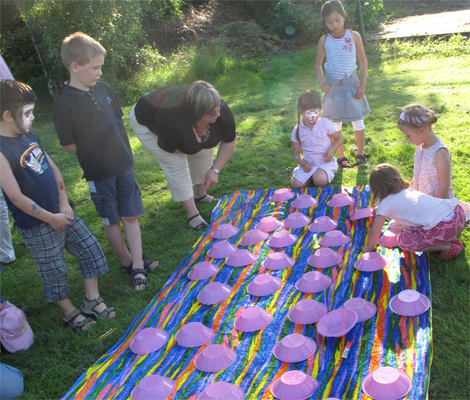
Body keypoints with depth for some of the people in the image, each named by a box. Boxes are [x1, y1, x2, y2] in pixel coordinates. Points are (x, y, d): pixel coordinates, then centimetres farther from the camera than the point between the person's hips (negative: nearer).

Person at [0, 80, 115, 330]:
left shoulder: (29, 135, 3)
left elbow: (52, 168, 9)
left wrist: (64, 204, 0)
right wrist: (50, 218, -14)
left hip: (61, 213, 8)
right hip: (37, 226, -7)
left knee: (91, 250, 11)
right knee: (54, 272, 10)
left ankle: (92, 300, 26)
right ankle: (70, 313, 31)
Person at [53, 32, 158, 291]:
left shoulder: (104, 89, 0)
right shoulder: (66, 105, -16)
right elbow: (68, 146, -9)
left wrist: (119, 149, 4)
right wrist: (96, 153, -4)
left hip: (124, 165, 5)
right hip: (99, 174, -4)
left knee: (130, 216, 5)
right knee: (111, 221, 11)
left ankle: (138, 267, 12)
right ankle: (127, 262, 28)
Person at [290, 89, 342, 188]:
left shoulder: (325, 123, -7)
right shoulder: (298, 129, -4)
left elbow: (338, 138, 5)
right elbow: (296, 152, 4)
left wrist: (332, 149, -16)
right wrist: (303, 163, -15)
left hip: (325, 162, -2)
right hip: (308, 164, 2)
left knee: (320, 180, -32)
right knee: (295, 184, -18)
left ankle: (328, 173, 4)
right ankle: (312, 175, 10)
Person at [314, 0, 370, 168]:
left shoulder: (354, 36, -7)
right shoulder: (324, 40, -5)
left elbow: (363, 60, 0)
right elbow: (317, 64, 5)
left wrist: (362, 85, -3)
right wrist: (322, 83, -8)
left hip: (351, 83, 0)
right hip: (333, 85, 1)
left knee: (357, 122, 7)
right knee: (335, 124, 7)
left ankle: (360, 154, 25)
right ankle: (341, 157, 22)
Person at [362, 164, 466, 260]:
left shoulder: (385, 204, 1)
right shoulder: (408, 190, 23)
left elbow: (374, 233, 6)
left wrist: (369, 248, 25)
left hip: (445, 225, -8)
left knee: (403, 241, 5)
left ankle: (446, 247, 4)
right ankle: (451, 237, 18)